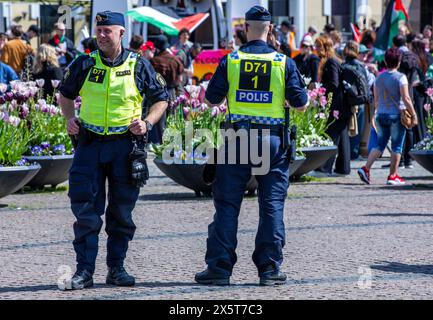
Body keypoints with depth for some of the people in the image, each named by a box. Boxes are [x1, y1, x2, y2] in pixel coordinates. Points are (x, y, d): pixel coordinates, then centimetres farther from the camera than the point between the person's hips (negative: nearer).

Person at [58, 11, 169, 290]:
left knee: (122, 211, 6)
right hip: (90, 142, 0)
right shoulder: (84, 65, 2)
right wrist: (70, 118, 0)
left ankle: (117, 268, 17)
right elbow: (66, 94, 18)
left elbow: (161, 99, 10)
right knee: (85, 209, -3)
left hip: (125, 144, 0)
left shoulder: (138, 66, -1)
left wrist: (147, 123, -6)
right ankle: (85, 271, 1)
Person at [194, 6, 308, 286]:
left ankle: (219, 266, 4)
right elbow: (301, 104, -1)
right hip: (273, 140, 0)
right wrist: (304, 96, 22)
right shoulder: (284, 63, -2)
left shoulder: (231, 61, -2)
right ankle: (270, 268, 5)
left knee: (227, 204, 5)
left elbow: (212, 99, 3)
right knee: (272, 205, 6)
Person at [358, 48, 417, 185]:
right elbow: (406, 99, -15)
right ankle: (393, 175, 7)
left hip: (381, 115, 5)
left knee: (380, 144, 11)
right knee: (397, 147, 5)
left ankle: (366, 168, -4)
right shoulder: (400, 77, -11)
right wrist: (413, 114, -8)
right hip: (396, 115, -5)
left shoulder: (379, 77, 6)